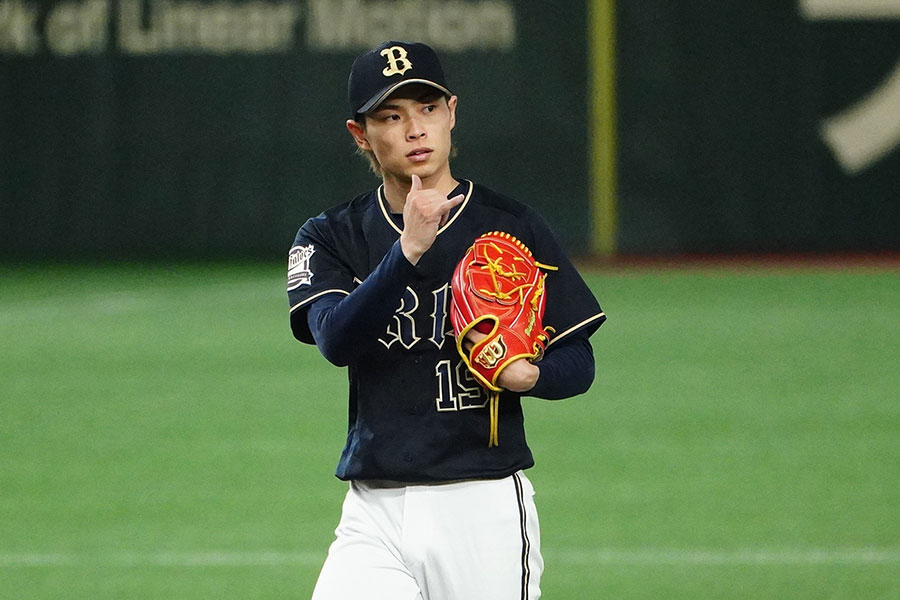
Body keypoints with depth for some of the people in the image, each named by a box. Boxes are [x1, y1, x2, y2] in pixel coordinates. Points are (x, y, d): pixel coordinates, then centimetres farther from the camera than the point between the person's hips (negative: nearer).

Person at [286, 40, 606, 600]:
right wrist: (407, 251, -26)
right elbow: (335, 339, -13)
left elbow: (579, 362, 4)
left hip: (485, 509, -1)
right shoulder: (329, 238, 7)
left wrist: (529, 375, -18)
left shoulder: (512, 227, 2)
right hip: (372, 512, 1)